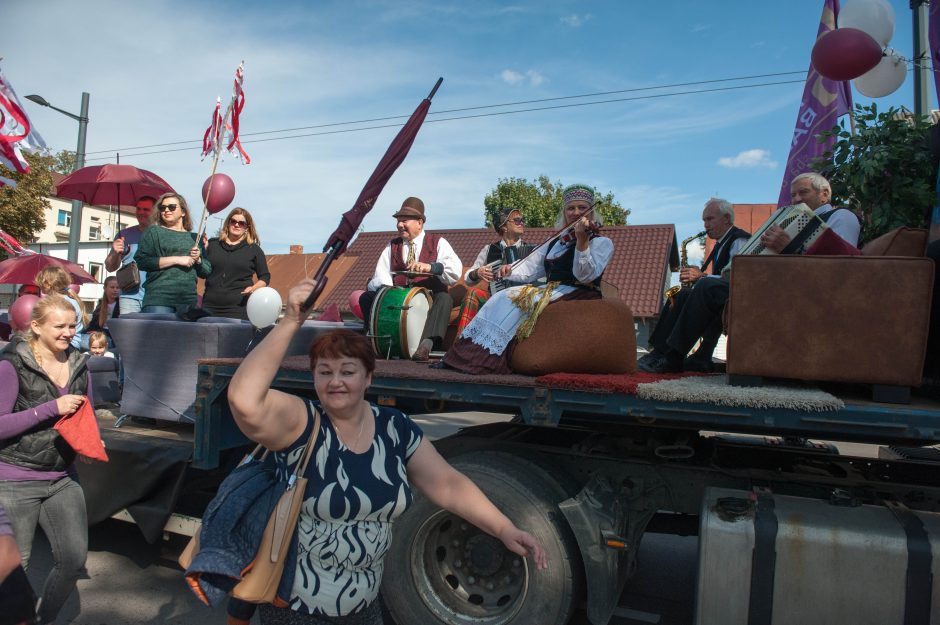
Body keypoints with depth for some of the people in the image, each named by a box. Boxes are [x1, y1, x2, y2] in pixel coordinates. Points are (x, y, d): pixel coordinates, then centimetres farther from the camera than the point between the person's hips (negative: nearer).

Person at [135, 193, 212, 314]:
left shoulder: (194, 238, 17)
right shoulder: (154, 232, 7)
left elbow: (207, 272, 18)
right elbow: (142, 261, -7)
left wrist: (198, 259, -3)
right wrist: (177, 259, -11)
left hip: (188, 301, 4)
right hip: (159, 299, -4)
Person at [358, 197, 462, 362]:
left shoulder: (438, 243, 6)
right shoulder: (392, 246, 17)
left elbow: (455, 271, -13)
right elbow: (380, 277, 3)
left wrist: (429, 267, -33)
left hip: (430, 298, -3)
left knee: (445, 298, -34)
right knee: (367, 297, -16)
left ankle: (427, 343, -47)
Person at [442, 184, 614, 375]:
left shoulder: (602, 242, 3)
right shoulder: (555, 243, 22)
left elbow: (585, 276, -14)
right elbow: (528, 269, 15)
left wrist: (582, 240, -27)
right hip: (551, 292, 6)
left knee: (517, 300, -24)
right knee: (503, 298, -16)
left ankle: (485, 360, -27)